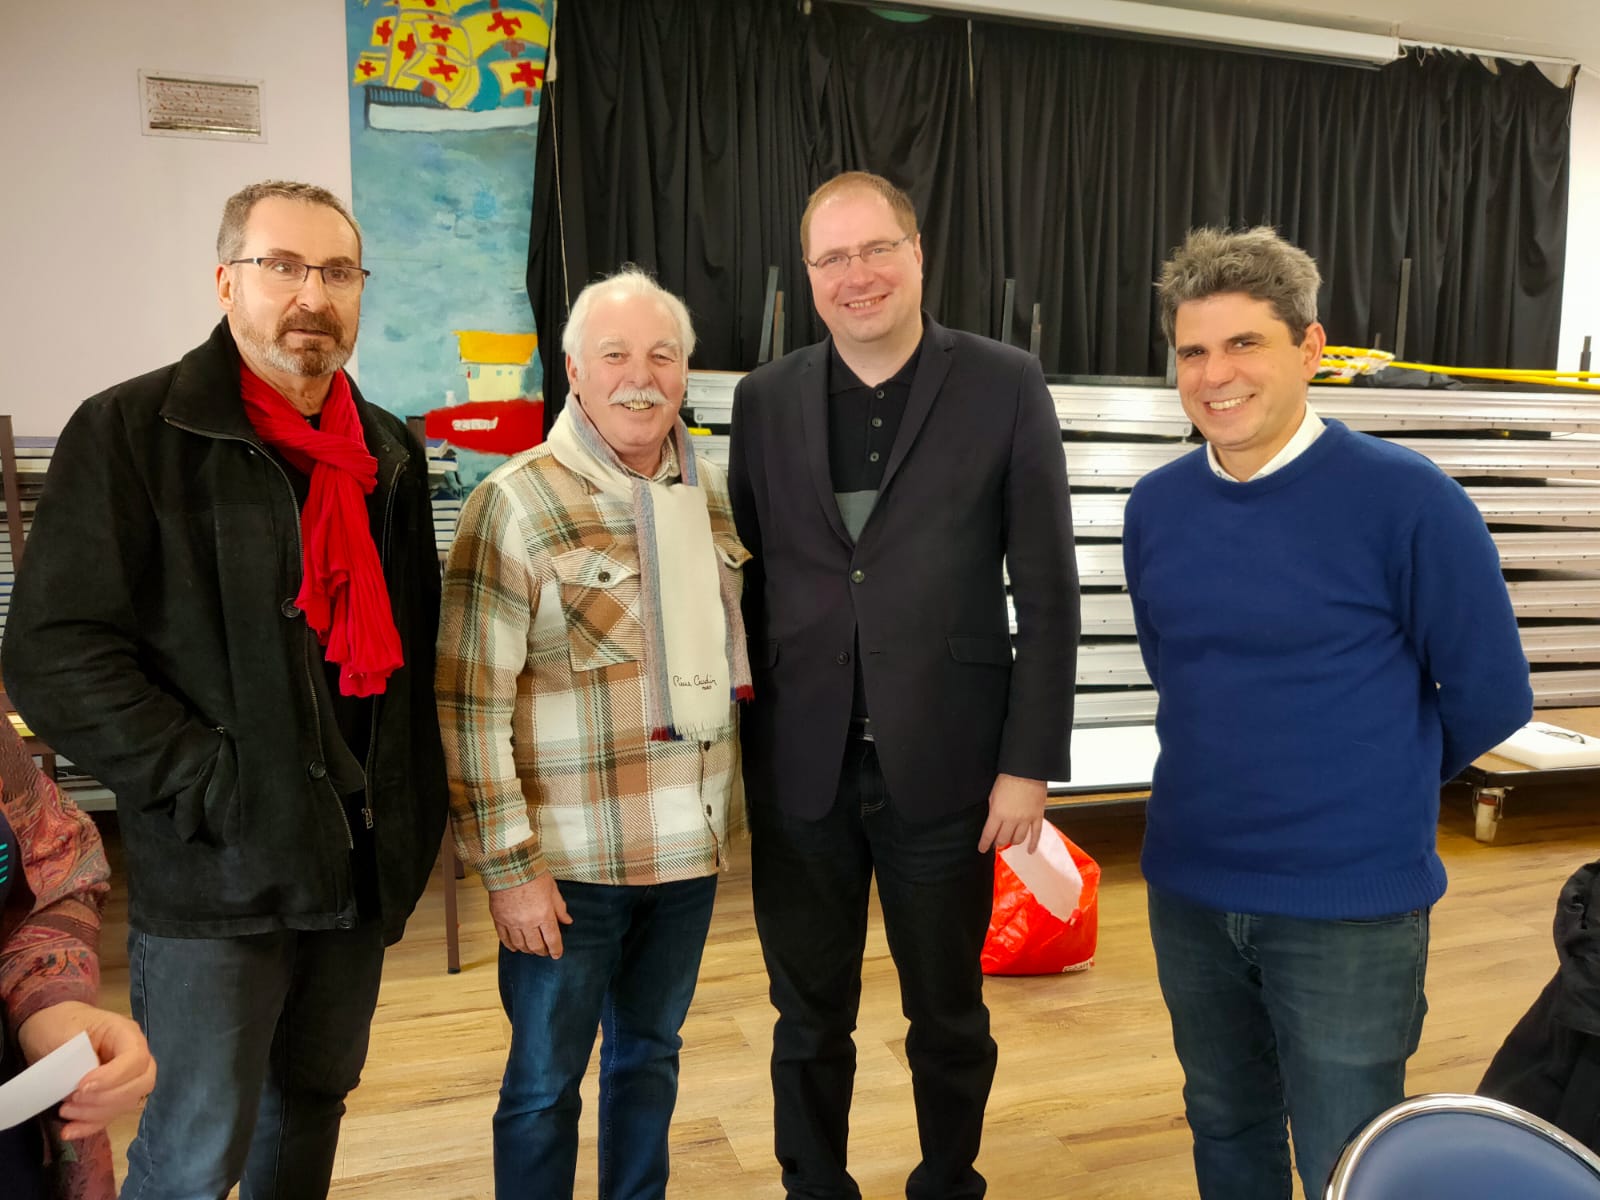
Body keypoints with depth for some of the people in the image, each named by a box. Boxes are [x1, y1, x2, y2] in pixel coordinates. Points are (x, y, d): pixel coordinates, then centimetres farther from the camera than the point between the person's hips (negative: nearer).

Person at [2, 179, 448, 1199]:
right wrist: (215, 788, -18)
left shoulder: (391, 453, 10)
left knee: (316, 1099, 21)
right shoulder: (133, 431, -8)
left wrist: (415, 805, 9)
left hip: (363, 862, 5)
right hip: (216, 877, -5)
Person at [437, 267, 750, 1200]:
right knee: (547, 1080, 11)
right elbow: (470, 705, -14)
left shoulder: (712, 490, 5)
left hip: (691, 847, 5)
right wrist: (509, 866, -14)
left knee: (651, 1054, 21)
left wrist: (722, 814, 13)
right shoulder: (517, 504, -12)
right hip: (570, 862, -5)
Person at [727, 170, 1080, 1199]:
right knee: (810, 1018, 17)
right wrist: (732, 742, 3)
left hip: (944, 764, -2)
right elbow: (749, 580, 6)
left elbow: (1048, 593, -5)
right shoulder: (766, 399, 4)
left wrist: (1031, 762, -8)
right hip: (799, 768, 2)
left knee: (949, 1015, 17)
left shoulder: (1005, 387, -4)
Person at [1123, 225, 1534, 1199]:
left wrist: (1375, 793, 5)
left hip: (1351, 906, -4)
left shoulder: (1407, 500, -15)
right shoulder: (1155, 507, -1)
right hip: (1187, 889, 5)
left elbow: (1490, 697, -7)